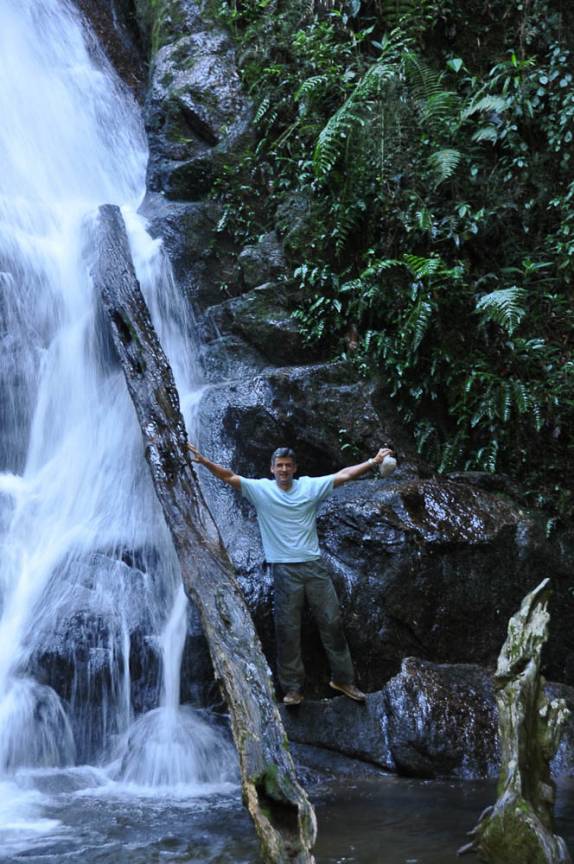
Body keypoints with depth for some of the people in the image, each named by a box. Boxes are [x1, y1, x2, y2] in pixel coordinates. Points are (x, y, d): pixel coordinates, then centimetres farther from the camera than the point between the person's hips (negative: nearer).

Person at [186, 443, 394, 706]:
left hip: (314, 566, 2)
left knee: (332, 623, 7)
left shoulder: (310, 486, 4)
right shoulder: (260, 489, 0)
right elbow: (230, 477, -9)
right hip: (284, 570, -2)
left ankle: (342, 678, 20)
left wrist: (373, 462, -2)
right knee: (288, 630, 1)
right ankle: (293, 687, 9)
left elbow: (343, 475, 4)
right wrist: (204, 461, -22)